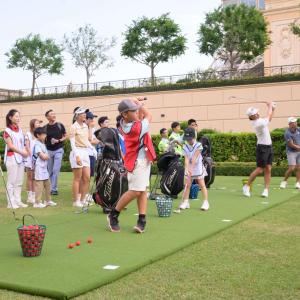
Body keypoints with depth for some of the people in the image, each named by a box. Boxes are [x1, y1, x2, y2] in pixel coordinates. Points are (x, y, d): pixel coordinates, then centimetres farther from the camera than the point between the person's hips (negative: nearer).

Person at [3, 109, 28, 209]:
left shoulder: (20, 130, 13)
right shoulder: (7, 131, -6)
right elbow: (10, 146, -11)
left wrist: (25, 151, -1)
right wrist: (22, 152, -14)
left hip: (21, 158, 7)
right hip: (12, 158, -7)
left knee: (19, 181, 9)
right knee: (11, 181, -4)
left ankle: (18, 201, 15)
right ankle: (11, 203, 0)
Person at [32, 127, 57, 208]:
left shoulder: (43, 144, 16)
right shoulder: (37, 145, -14)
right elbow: (43, 156, -20)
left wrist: (45, 156, -4)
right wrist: (47, 155, -1)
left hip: (44, 168, 10)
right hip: (39, 168, -10)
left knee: (48, 185, 15)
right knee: (39, 185, -6)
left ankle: (48, 200, 25)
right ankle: (37, 202, -2)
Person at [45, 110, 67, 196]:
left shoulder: (60, 126, 0)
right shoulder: (45, 127, 2)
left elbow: (65, 136, 7)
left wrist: (59, 140, -10)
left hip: (58, 150, -1)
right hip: (48, 150, 2)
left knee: (56, 170, -8)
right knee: (50, 171, 8)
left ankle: (54, 189, -4)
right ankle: (49, 188, 22)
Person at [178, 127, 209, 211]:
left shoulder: (198, 145, -15)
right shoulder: (185, 147, -4)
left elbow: (194, 158, -21)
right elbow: (186, 159, -13)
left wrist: (191, 168, -27)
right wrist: (187, 168, -27)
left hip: (198, 166, -3)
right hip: (189, 167, 4)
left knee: (202, 185, -2)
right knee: (187, 185, 2)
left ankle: (206, 202, 0)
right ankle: (185, 202, 8)